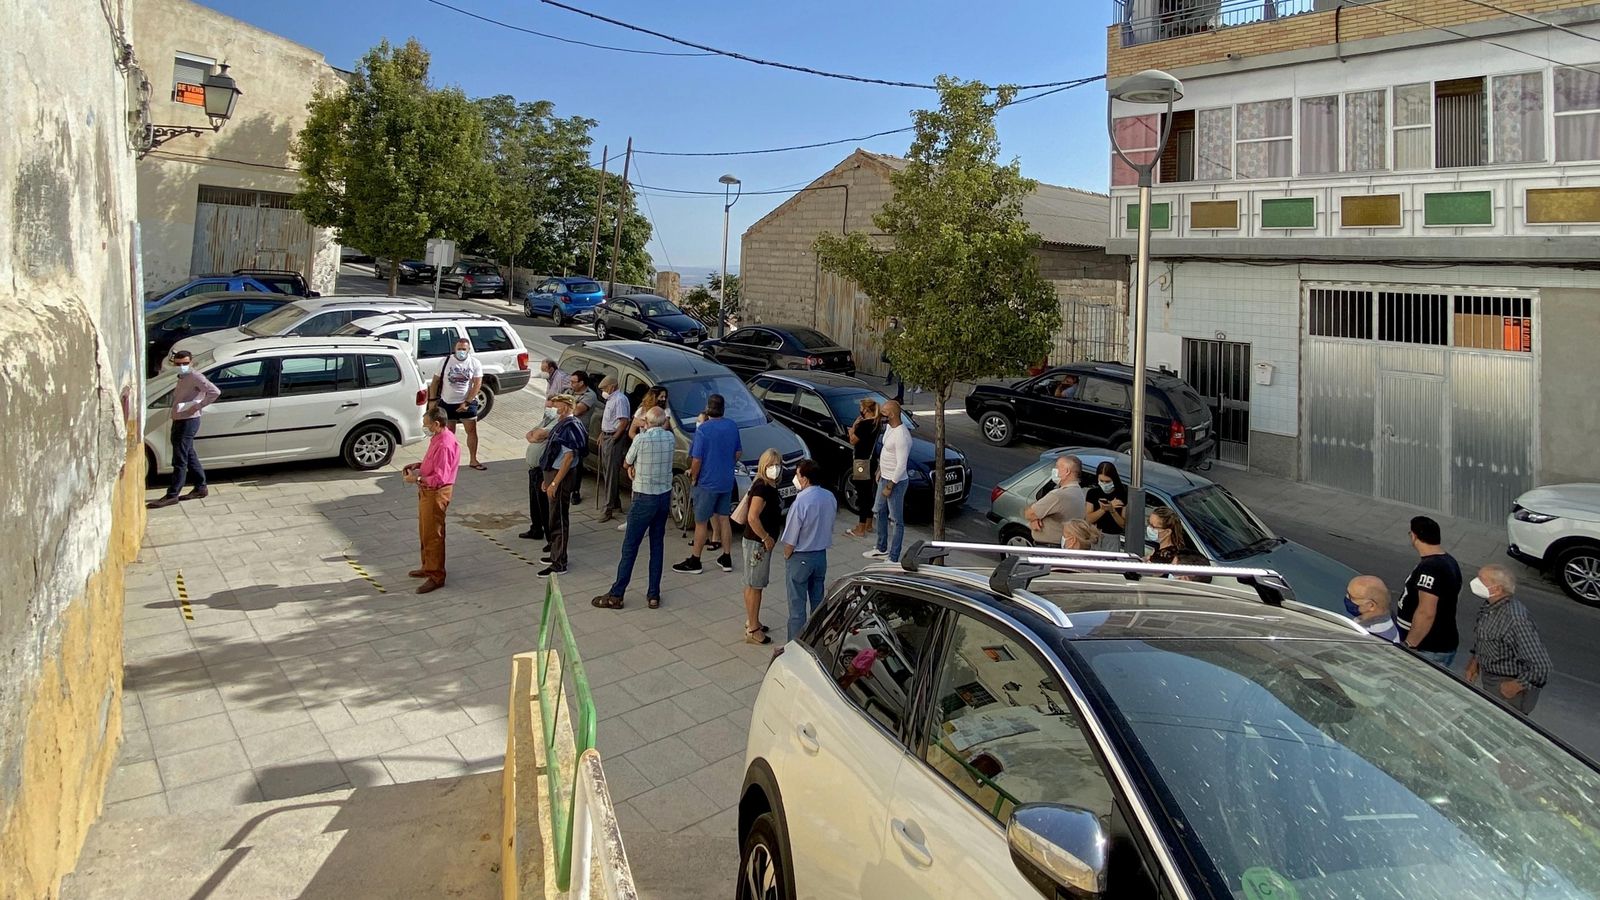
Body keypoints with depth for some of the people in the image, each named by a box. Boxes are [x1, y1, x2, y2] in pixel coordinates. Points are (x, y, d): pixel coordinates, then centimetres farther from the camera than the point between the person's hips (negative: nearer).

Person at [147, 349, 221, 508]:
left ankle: (172, 495, -8)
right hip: (179, 421, 10)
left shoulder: (195, 377, -12)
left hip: (188, 421, -10)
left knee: (179, 460, -9)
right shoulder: (182, 379, 16)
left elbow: (215, 392, -25)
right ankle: (201, 488, 23)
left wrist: (197, 406, -23)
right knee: (190, 457, 15)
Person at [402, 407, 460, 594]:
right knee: (424, 532, 21)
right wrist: (418, 465, 6)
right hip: (427, 491, 11)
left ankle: (436, 577, 6)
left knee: (433, 536, -3)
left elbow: (439, 478, -28)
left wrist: (417, 479, -20)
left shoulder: (444, 445, -26)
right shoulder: (438, 438, 6)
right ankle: (428, 567, 36)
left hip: (436, 493, -11)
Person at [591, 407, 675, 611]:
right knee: (657, 546, 11)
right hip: (665, 496, 5)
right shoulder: (670, 438, 1)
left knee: (630, 548, 1)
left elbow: (626, 464, -2)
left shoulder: (642, 439, -15)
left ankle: (616, 595, 6)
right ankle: (654, 595, 13)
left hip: (644, 498, -5)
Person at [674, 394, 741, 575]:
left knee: (701, 522, 4)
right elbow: (738, 453, 12)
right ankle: (726, 559, 21)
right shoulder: (732, 427, 2)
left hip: (707, 483, -6)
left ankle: (694, 562, 13)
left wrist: (693, 478, -3)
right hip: (727, 482, 6)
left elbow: (696, 460, -18)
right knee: (723, 519, 15)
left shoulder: (703, 429, -18)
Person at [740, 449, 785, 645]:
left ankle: (752, 621, 32)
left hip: (763, 542, 10)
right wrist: (766, 538, -20)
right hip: (757, 543, -10)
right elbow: (752, 517, -28)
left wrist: (769, 537, 15)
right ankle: (752, 630, 7)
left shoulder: (769, 486, 9)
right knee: (754, 585, -1)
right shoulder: (762, 487, -22)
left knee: (755, 584, 19)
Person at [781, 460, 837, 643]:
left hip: (801, 558, -6)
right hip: (821, 555, 7)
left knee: (797, 601, 6)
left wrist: (786, 557, -2)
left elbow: (790, 540, -19)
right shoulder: (829, 497, -5)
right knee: (818, 599, 19)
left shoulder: (801, 502, -25)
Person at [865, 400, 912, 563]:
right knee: (880, 513, 24)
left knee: (897, 521, 1)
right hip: (885, 477, 11)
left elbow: (901, 466, -27)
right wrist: (880, 470, 21)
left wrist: (890, 487, -22)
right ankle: (882, 549, 40)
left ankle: (893, 559, 8)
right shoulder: (889, 427, 2)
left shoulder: (901, 436, -29)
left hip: (896, 482, -11)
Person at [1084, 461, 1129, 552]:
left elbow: (1124, 525, -5)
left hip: (1112, 538, -2)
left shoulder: (1123, 494, -4)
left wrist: (1112, 510, -19)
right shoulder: (1092, 493, 3)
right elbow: (1088, 519, -6)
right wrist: (1104, 509, -18)